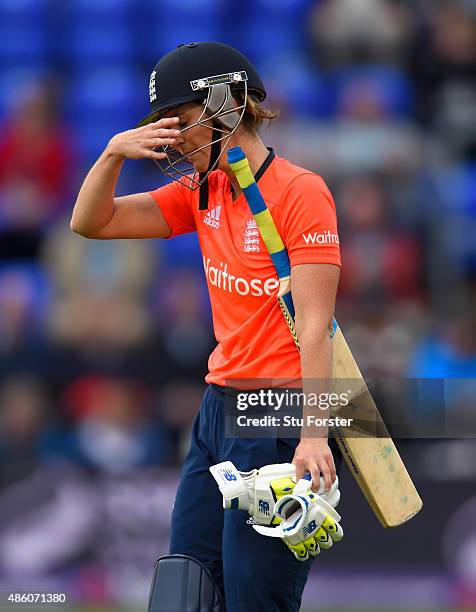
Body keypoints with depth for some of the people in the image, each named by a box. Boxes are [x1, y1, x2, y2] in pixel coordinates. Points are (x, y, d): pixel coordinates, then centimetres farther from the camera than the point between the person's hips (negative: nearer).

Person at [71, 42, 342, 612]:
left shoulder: (299, 191, -11)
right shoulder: (204, 192, 12)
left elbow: (314, 324, -17)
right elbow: (91, 222, 14)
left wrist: (314, 434, -24)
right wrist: (114, 153, -5)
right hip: (218, 409, 8)